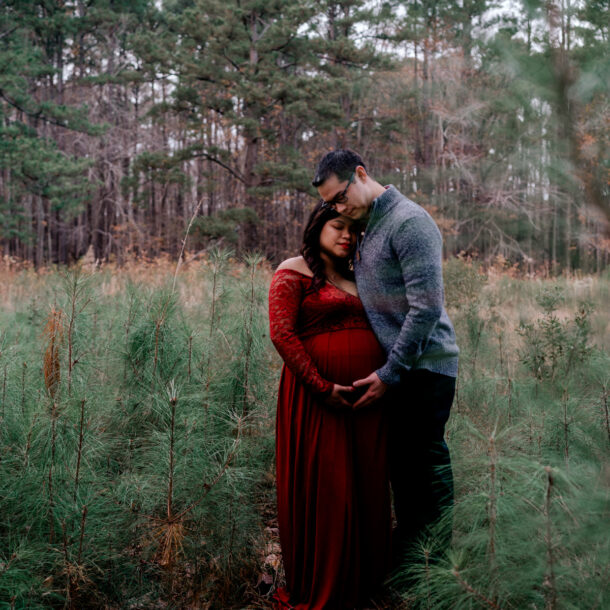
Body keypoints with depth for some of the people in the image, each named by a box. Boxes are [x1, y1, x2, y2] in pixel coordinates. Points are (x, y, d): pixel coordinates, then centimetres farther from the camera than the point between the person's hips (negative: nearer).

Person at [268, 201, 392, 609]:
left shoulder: (355, 279, 20)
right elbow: (282, 334, -12)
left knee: (367, 490, 9)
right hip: (318, 400, -6)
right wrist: (323, 388, -17)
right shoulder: (294, 272, -1)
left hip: (366, 401, 7)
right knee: (323, 491, -1)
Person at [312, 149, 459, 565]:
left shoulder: (409, 222, -14)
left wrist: (390, 373, -17)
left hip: (424, 367, -9)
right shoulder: (367, 228, 16)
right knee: (404, 467, 15)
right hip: (398, 370, 9)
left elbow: (426, 308, -20)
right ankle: (403, 564, 26)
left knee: (425, 470, -3)